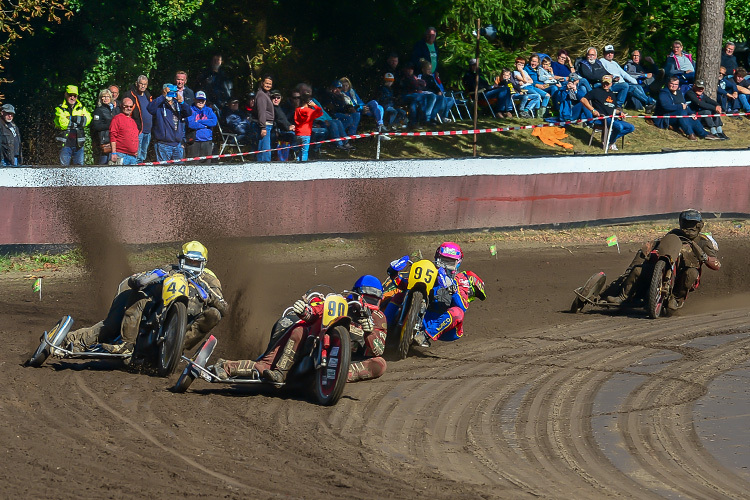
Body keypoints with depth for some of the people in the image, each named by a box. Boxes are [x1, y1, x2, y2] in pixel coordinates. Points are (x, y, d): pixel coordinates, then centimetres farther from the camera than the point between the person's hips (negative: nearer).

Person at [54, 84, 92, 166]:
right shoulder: (60, 109, 4)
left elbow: (87, 120, -5)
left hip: (78, 143, 3)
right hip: (66, 143, -3)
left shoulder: (82, 108, 15)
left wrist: (71, 118, -10)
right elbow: (63, 123, -13)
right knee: (64, 167, -4)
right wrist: (79, 120, -6)